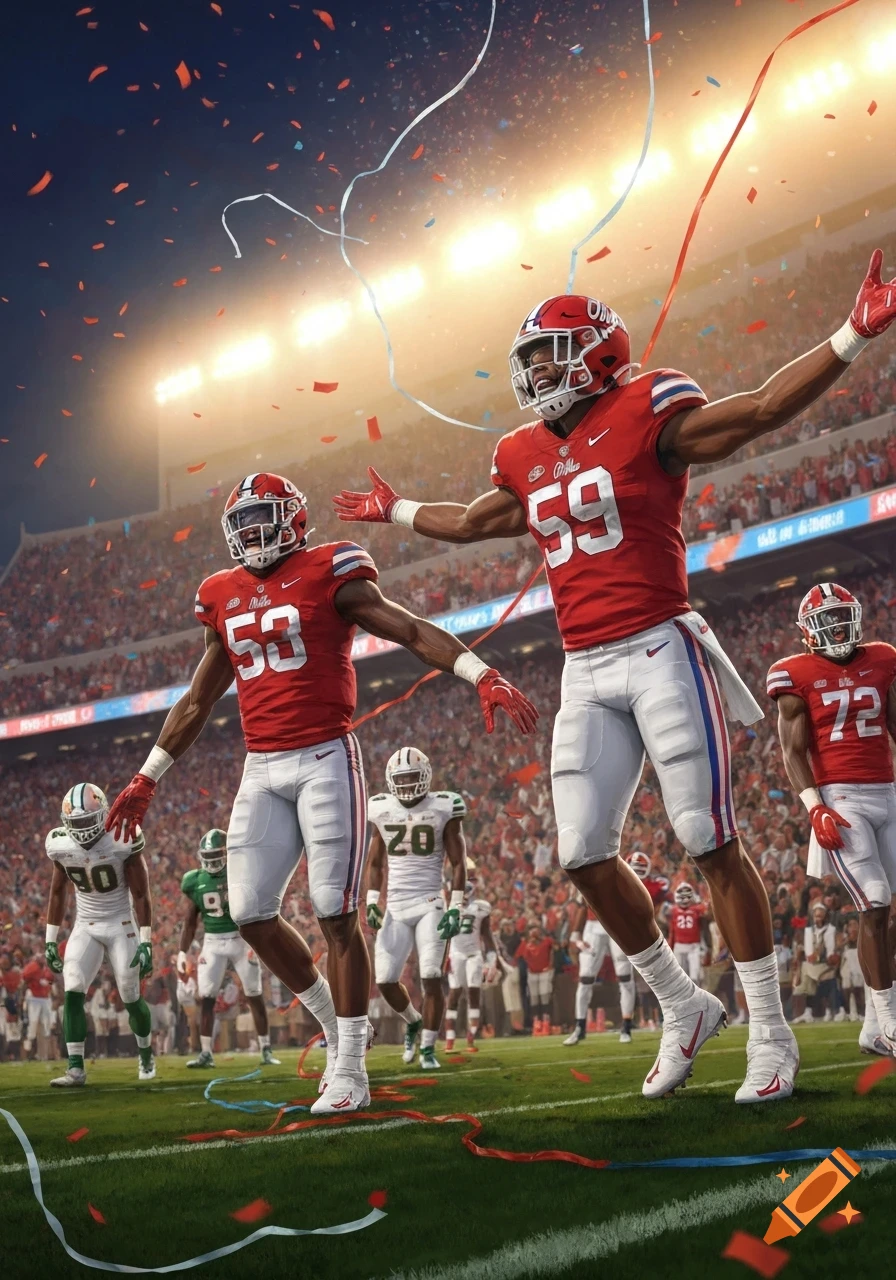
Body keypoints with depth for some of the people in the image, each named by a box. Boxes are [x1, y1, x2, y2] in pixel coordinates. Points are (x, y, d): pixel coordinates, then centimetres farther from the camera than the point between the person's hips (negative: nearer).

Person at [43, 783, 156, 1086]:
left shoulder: (123, 841, -20)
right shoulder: (61, 846, -8)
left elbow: (140, 894, -14)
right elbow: (58, 893, 6)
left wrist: (146, 942, -18)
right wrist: (51, 940, 6)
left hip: (122, 926, -3)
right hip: (85, 927, 3)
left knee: (131, 998, 2)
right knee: (72, 992, -13)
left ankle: (146, 1055, 28)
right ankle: (76, 1068, -11)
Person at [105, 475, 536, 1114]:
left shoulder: (329, 575, -3)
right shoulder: (223, 598, 14)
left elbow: (414, 631, -9)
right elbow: (198, 701, 23)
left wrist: (483, 676, -24)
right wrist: (147, 779, 25)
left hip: (326, 759, -6)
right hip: (262, 769, 6)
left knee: (337, 915, -5)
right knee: (252, 915, 3)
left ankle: (350, 1068, 5)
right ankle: (334, 1020, 25)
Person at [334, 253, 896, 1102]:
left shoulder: (646, 415, -5)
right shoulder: (524, 457, 14)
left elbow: (762, 409, -13)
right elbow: (471, 522, 33)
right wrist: (394, 511, 44)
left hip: (659, 652, -6)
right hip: (585, 674, 6)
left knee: (710, 842, -5)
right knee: (583, 855, 4)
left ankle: (769, 1031, 7)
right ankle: (682, 1008, 22)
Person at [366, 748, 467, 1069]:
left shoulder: (443, 808, -5)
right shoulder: (382, 810, 4)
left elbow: (458, 863, -2)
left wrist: (455, 908, -9)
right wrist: (372, 903, 6)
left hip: (430, 905, -3)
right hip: (395, 908, 3)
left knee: (431, 978, -10)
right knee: (385, 979, 0)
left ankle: (428, 1049, 3)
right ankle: (413, 1022, 29)